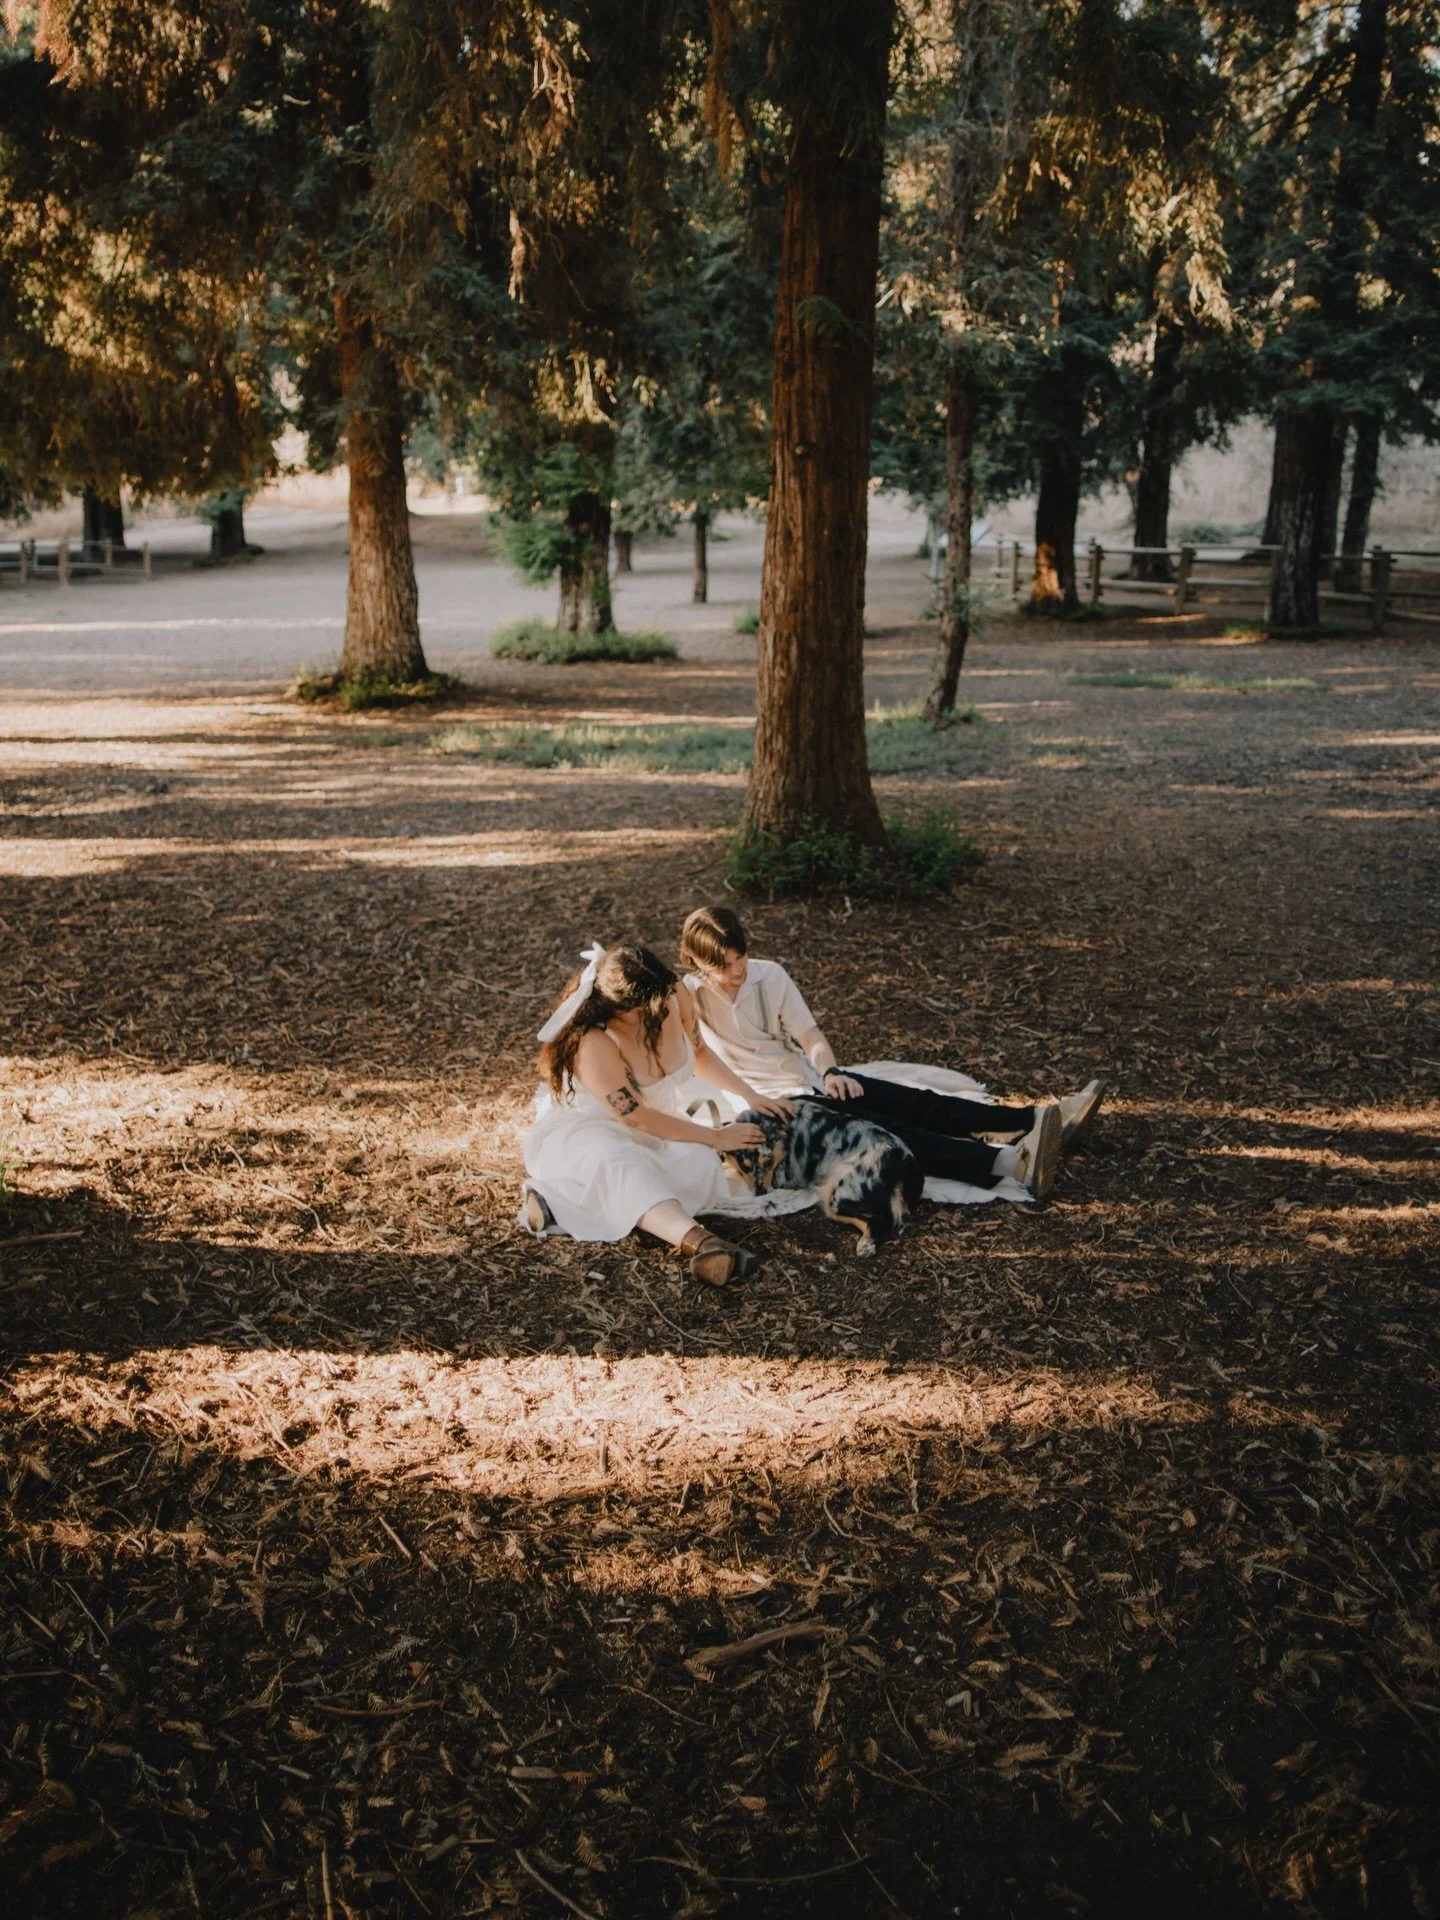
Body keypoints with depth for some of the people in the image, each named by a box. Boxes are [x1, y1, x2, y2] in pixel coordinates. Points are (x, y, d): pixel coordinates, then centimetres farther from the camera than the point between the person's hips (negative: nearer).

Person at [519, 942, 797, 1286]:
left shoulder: (675, 997, -13)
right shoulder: (592, 1044, -31)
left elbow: (699, 1053, 9)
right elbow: (637, 1117, -23)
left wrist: (750, 1095, 4)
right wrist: (716, 1137, -17)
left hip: (655, 1129, 6)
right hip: (585, 1129, -6)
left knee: (703, 1165, -27)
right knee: (620, 1166, -40)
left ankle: (557, 1196, -28)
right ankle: (696, 1241, -65)